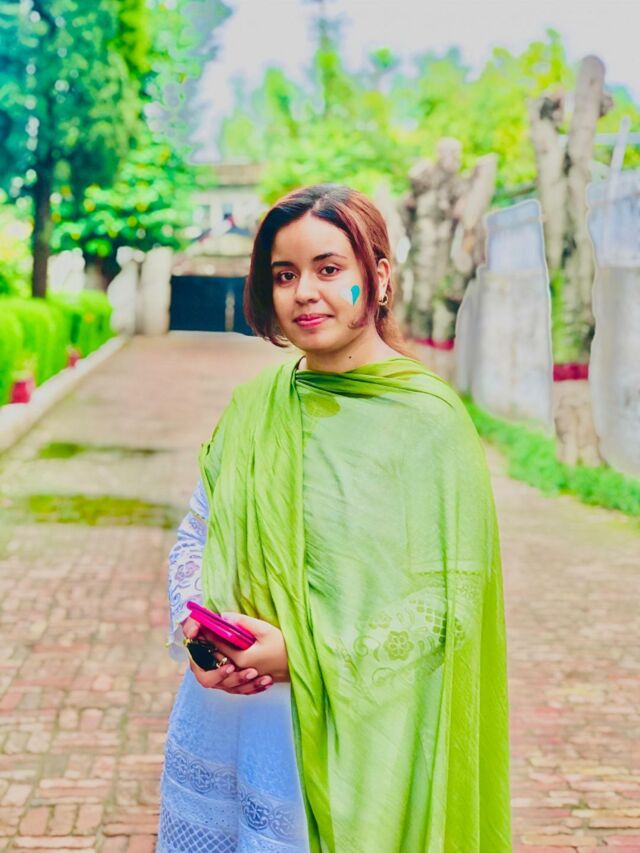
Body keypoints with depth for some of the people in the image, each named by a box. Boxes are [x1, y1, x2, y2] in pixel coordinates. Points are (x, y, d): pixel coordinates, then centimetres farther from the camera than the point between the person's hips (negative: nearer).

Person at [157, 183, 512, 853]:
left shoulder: (426, 420, -11)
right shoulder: (255, 403, 5)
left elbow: (454, 602, -14)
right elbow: (197, 534, 12)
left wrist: (303, 655, -20)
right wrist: (194, 626, -8)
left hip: (338, 738, -5)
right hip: (217, 717, 5)